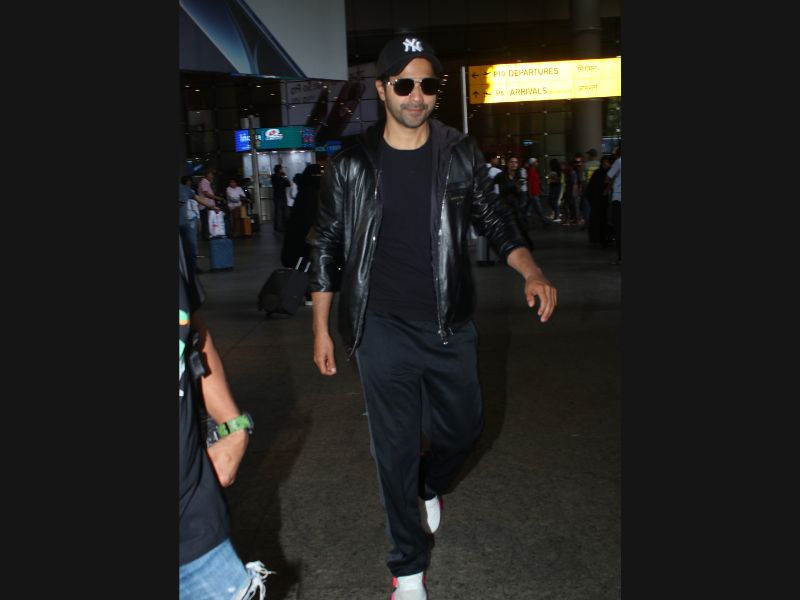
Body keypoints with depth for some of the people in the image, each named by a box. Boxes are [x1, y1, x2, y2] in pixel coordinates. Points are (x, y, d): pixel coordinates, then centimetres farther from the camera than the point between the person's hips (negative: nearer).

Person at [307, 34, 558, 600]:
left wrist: (533, 273, -15)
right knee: (396, 447, 6)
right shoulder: (351, 165, -3)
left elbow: (496, 221, 5)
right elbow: (327, 246, 4)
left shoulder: (461, 154, 0)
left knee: (464, 427, 16)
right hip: (384, 330, -2)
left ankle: (427, 487, 52)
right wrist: (321, 328, 3)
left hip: (451, 326, 2)